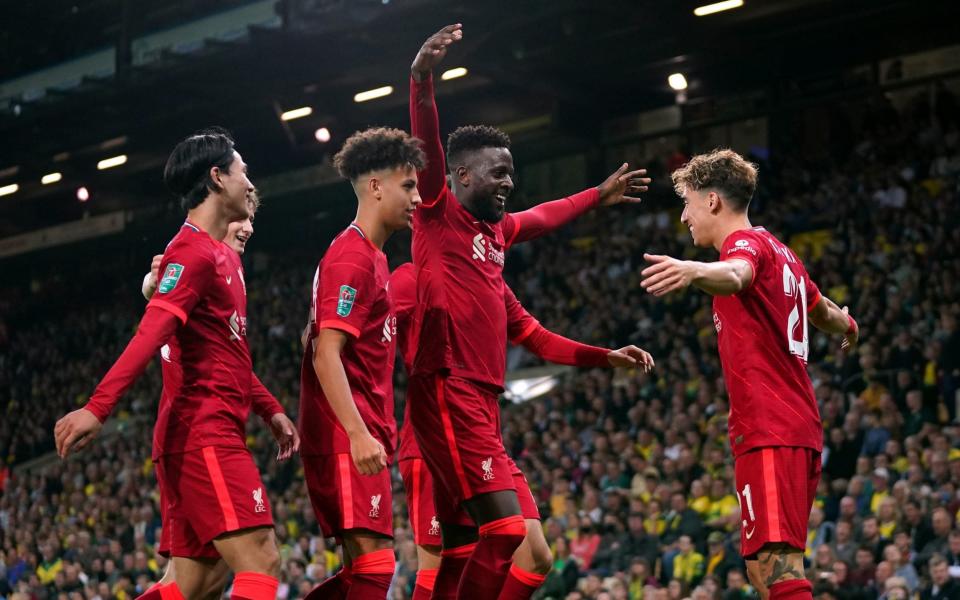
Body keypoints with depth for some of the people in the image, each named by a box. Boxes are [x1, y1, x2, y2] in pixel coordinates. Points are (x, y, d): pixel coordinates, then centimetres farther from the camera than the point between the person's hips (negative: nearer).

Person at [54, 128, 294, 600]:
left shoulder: (219, 254, 21)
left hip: (213, 433, 10)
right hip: (204, 432, -10)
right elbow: (149, 334, -22)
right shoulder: (194, 251, -9)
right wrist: (97, 408, -32)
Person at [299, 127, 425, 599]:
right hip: (347, 437, -10)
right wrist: (358, 434, -28)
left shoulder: (372, 257, 19)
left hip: (359, 436, 10)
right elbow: (326, 357, -20)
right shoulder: (352, 258, -12)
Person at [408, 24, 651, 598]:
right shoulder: (440, 212, -2)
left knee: (462, 544, 6)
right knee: (505, 528, -17)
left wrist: (599, 196, 54)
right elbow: (428, 147, -20)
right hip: (448, 392, -9)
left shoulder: (497, 229, 20)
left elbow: (546, 217, 40)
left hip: (481, 397, 9)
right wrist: (422, 78, -36)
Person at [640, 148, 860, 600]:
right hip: (800, 429, 9)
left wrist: (694, 272, -54)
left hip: (767, 433, -9)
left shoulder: (746, 241, -5)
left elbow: (735, 275, -32)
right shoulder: (780, 253, 21)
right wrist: (847, 326, 63)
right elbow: (823, 311, 40)